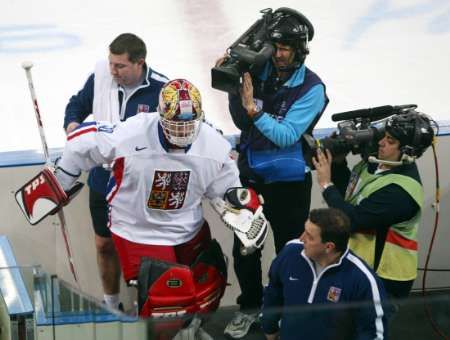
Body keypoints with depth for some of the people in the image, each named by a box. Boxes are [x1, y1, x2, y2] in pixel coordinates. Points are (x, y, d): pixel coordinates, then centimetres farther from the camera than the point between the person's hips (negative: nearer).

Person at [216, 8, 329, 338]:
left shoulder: (311, 88, -16)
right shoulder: (258, 72, -6)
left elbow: (287, 136, -23)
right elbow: (242, 124, -2)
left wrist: (253, 108, -31)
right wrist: (232, 88, -16)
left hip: (288, 183, -4)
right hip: (250, 176, 4)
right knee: (244, 248, 11)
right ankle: (250, 307, 31)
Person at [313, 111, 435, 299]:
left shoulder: (401, 191, -25)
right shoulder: (378, 163, 2)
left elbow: (353, 220, -27)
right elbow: (348, 195, 14)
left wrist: (326, 183, -20)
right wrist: (338, 162, -2)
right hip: (357, 263, 9)